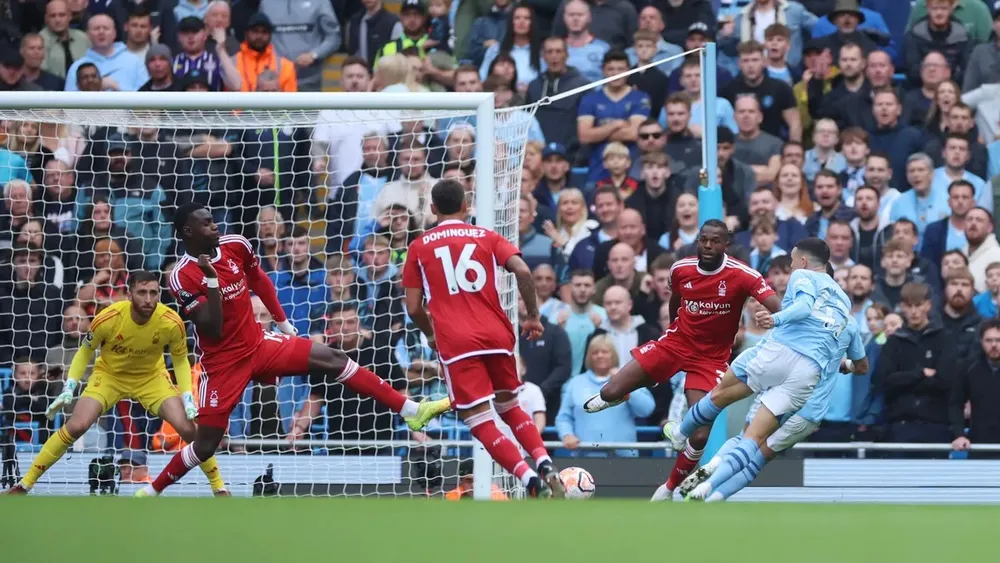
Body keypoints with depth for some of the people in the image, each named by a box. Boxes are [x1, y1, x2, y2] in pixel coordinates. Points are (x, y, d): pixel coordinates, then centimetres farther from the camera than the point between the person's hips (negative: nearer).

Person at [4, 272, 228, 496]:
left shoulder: (172, 323, -25)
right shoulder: (107, 319, -29)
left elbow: (180, 360, -5)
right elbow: (85, 352, -9)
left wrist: (187, 397, -16)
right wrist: (68, 390, -16)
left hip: (151, 377, 1)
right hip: (109, 375, -1)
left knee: (188, 428, -15)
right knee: (76, 426, -19)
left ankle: (219, 487, 7)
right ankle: (24, 484, -4)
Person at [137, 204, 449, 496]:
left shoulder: (235, 245, -4)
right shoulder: (183, 276, -20)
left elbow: (258, 280, 18)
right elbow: (212, 330, -24)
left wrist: (282, 321, 23)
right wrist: (212, 281, -32)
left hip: (258, 343, 5)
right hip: (224, 360, -5)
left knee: (333, 359, -5)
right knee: (205, 445, -7)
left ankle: (411, 410, -4)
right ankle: (151, 491, 14)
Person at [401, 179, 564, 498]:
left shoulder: (419, 247, 10)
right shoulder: (487, 238, 12)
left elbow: (413, 307, 7)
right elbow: (523, 271, -5)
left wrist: (430, 335, 26)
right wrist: (533, 317, 7)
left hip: (455, 343, -3)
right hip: (497, 336, 3)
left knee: (481, 424, -5)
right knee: (510, 408, 23)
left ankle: (532, 481, -24)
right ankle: (545, 466, 0)